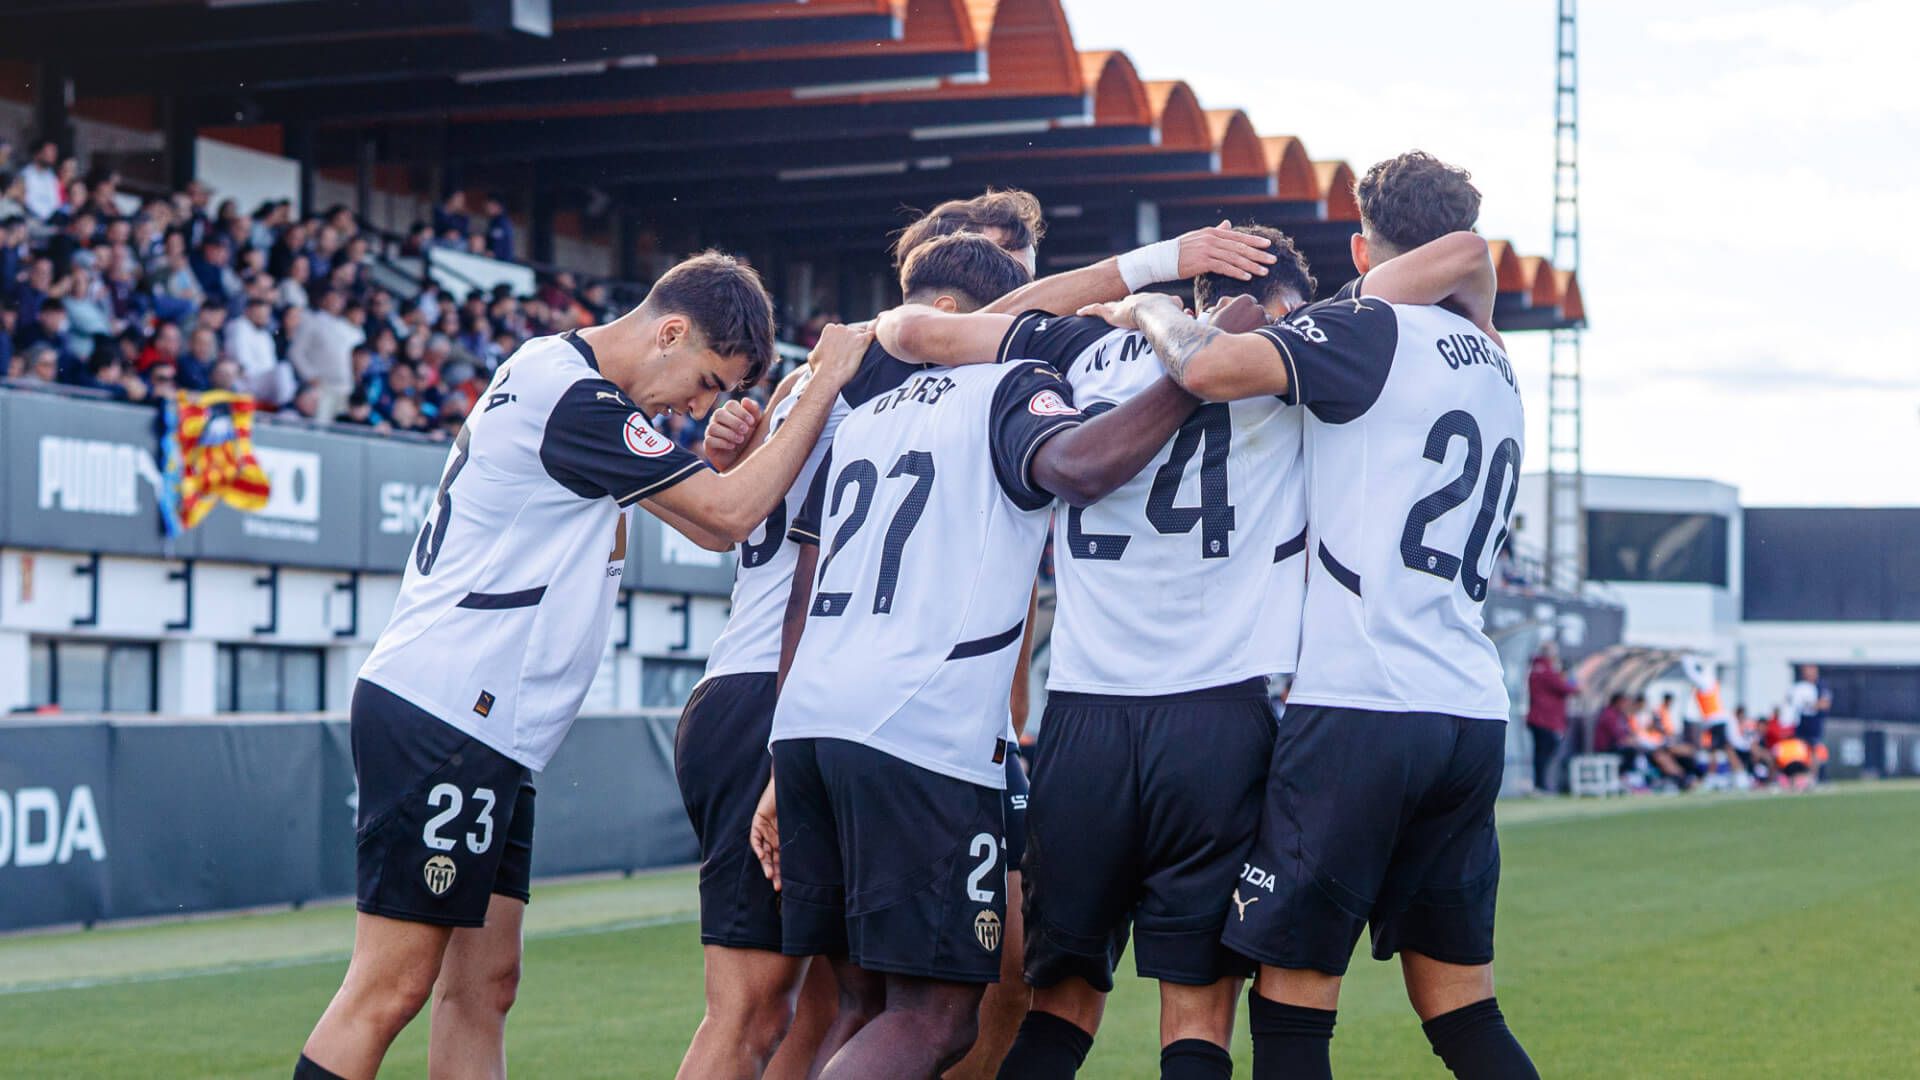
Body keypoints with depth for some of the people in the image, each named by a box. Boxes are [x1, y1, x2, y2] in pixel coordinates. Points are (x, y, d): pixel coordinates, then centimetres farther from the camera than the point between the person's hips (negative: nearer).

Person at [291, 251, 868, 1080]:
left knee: (482, 986, 7)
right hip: (443, 714, -11)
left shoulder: (552, 379, 18)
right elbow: (730, 515, -11)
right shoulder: (573, 399, -14)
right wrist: (824, 389, -4)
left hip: (485, 732, 11)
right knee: (390, 990, -10)